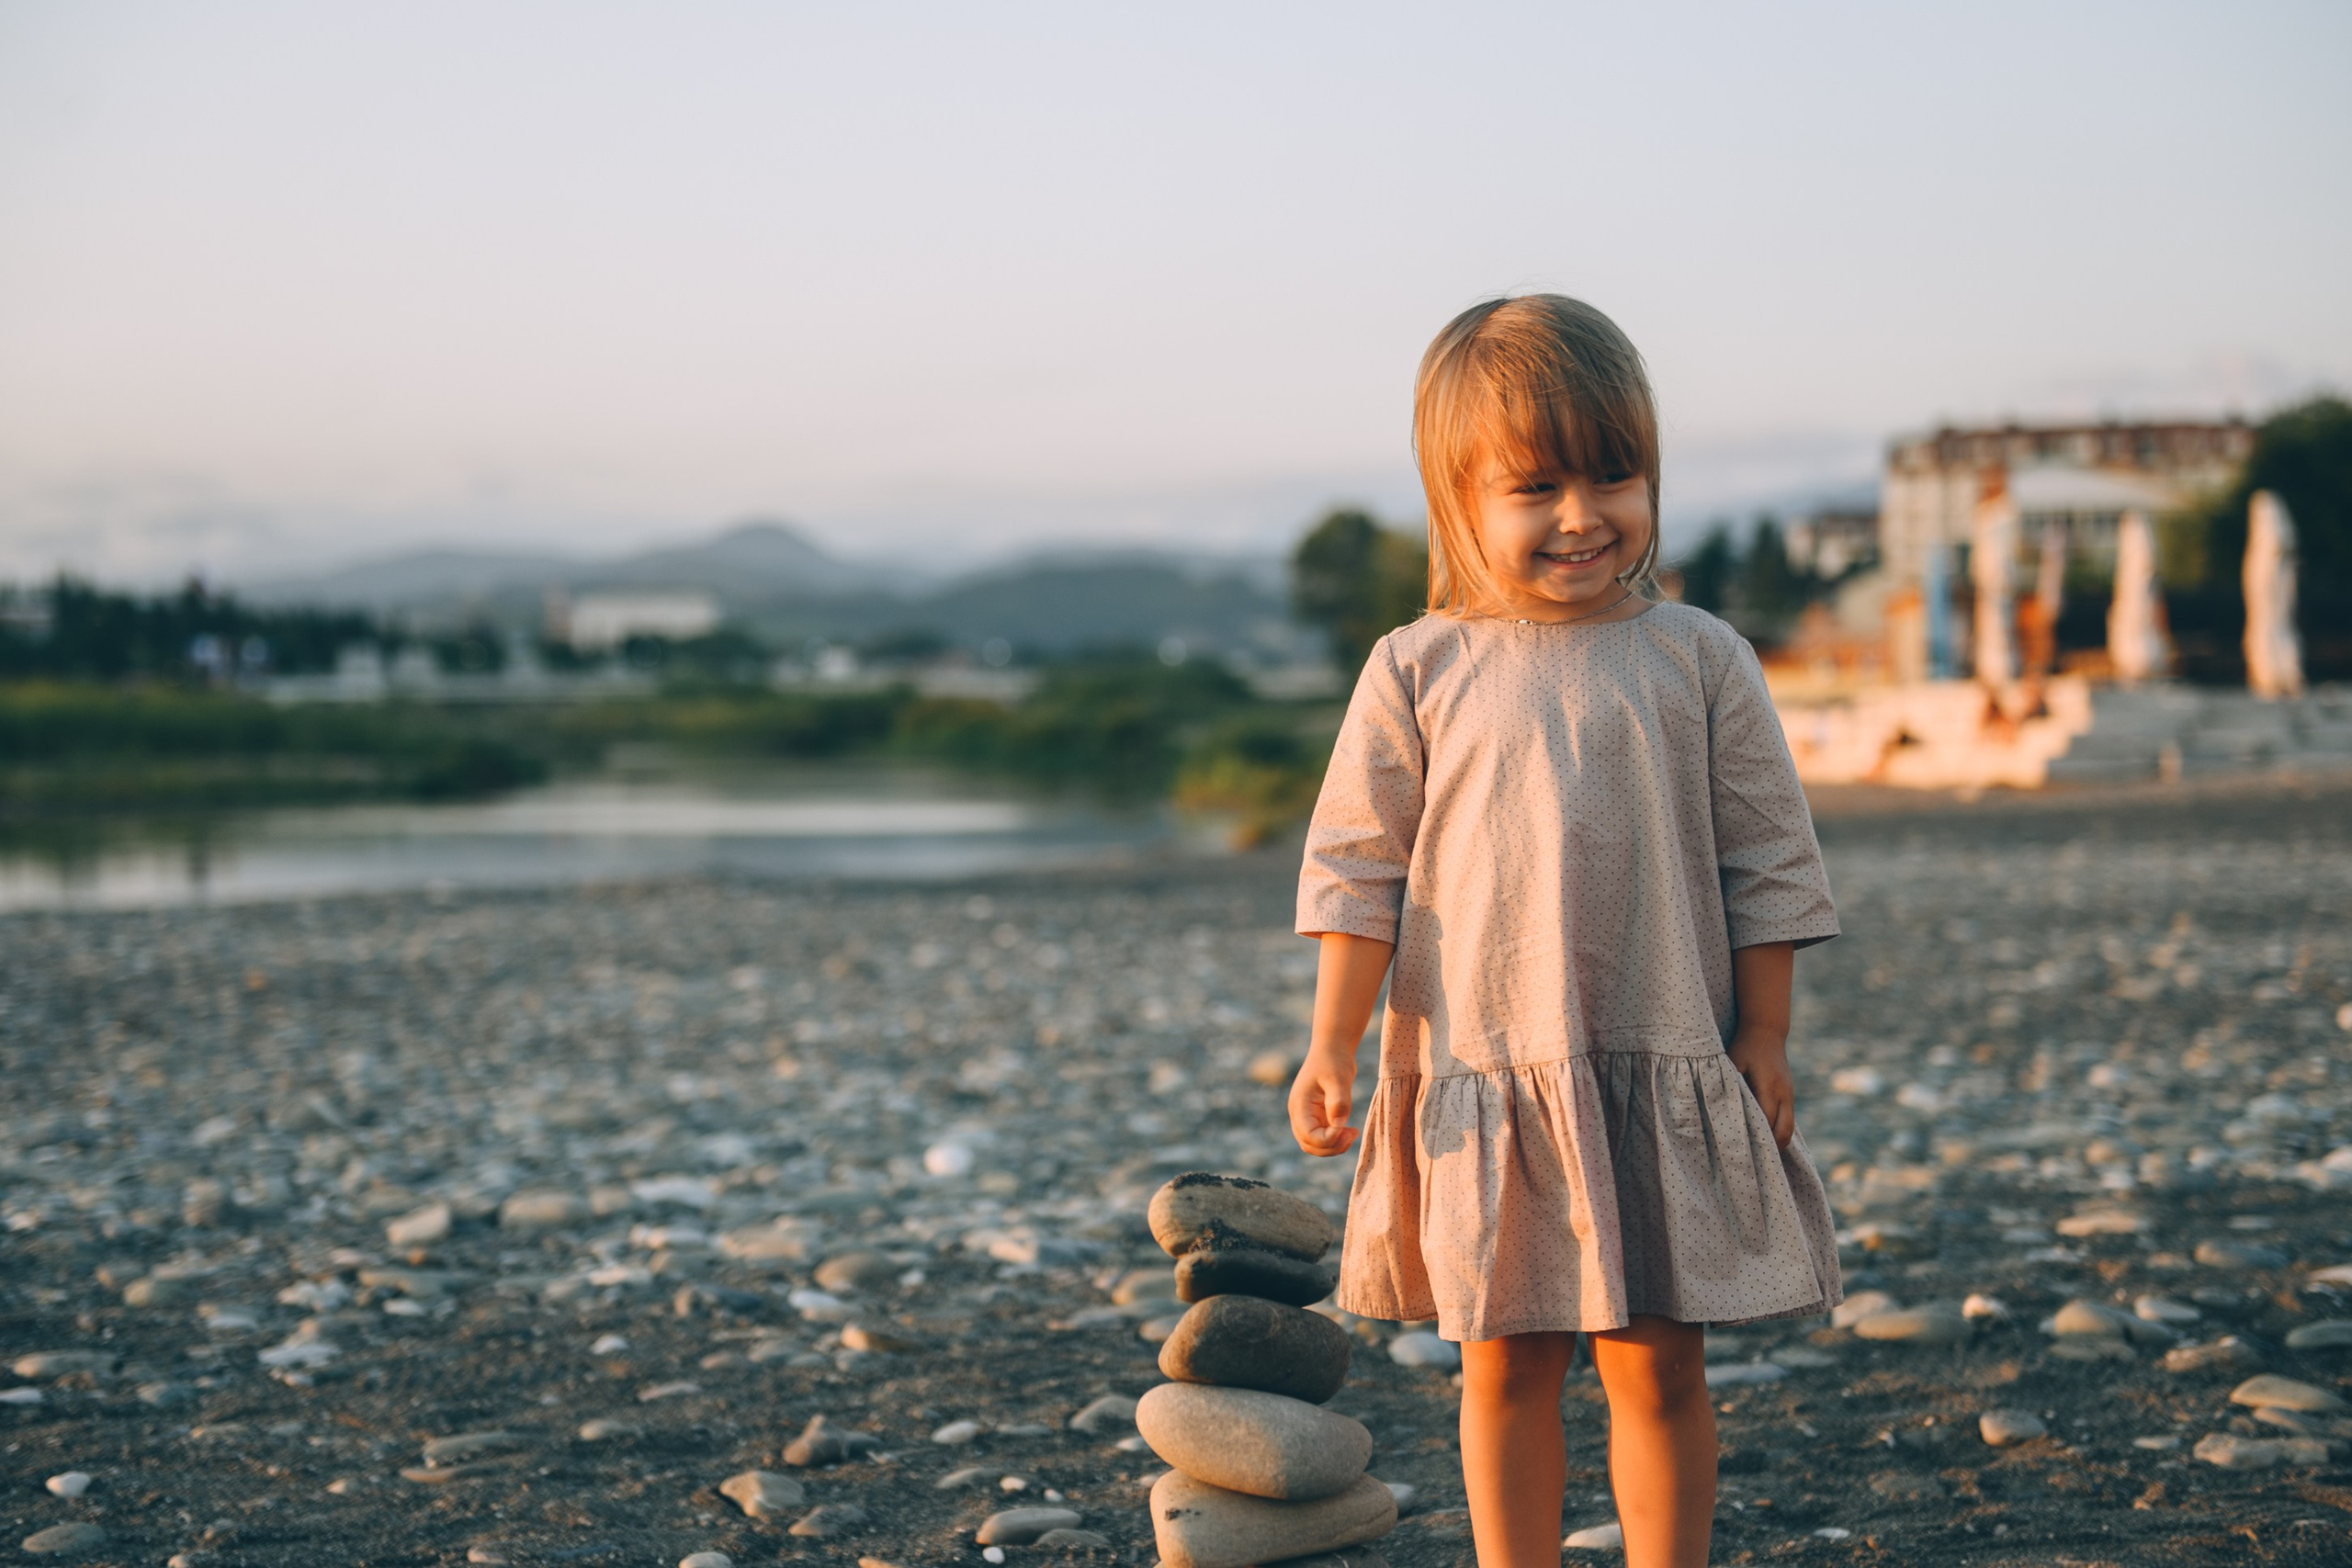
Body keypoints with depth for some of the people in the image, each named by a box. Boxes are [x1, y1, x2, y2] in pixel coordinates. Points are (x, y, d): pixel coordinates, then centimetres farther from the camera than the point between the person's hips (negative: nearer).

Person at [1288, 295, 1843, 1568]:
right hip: (1484, 1079, 0)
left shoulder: (1697, 660, 1)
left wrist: (1763, 1038, 0)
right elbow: (1358, 867, 2)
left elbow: (1765, 859, 4)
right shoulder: (1419, 672, -1)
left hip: (1667, 1077, 0)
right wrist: (1332, 1048, -3)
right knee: (1505, 1365, 9)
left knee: (1658, 1364, 7)